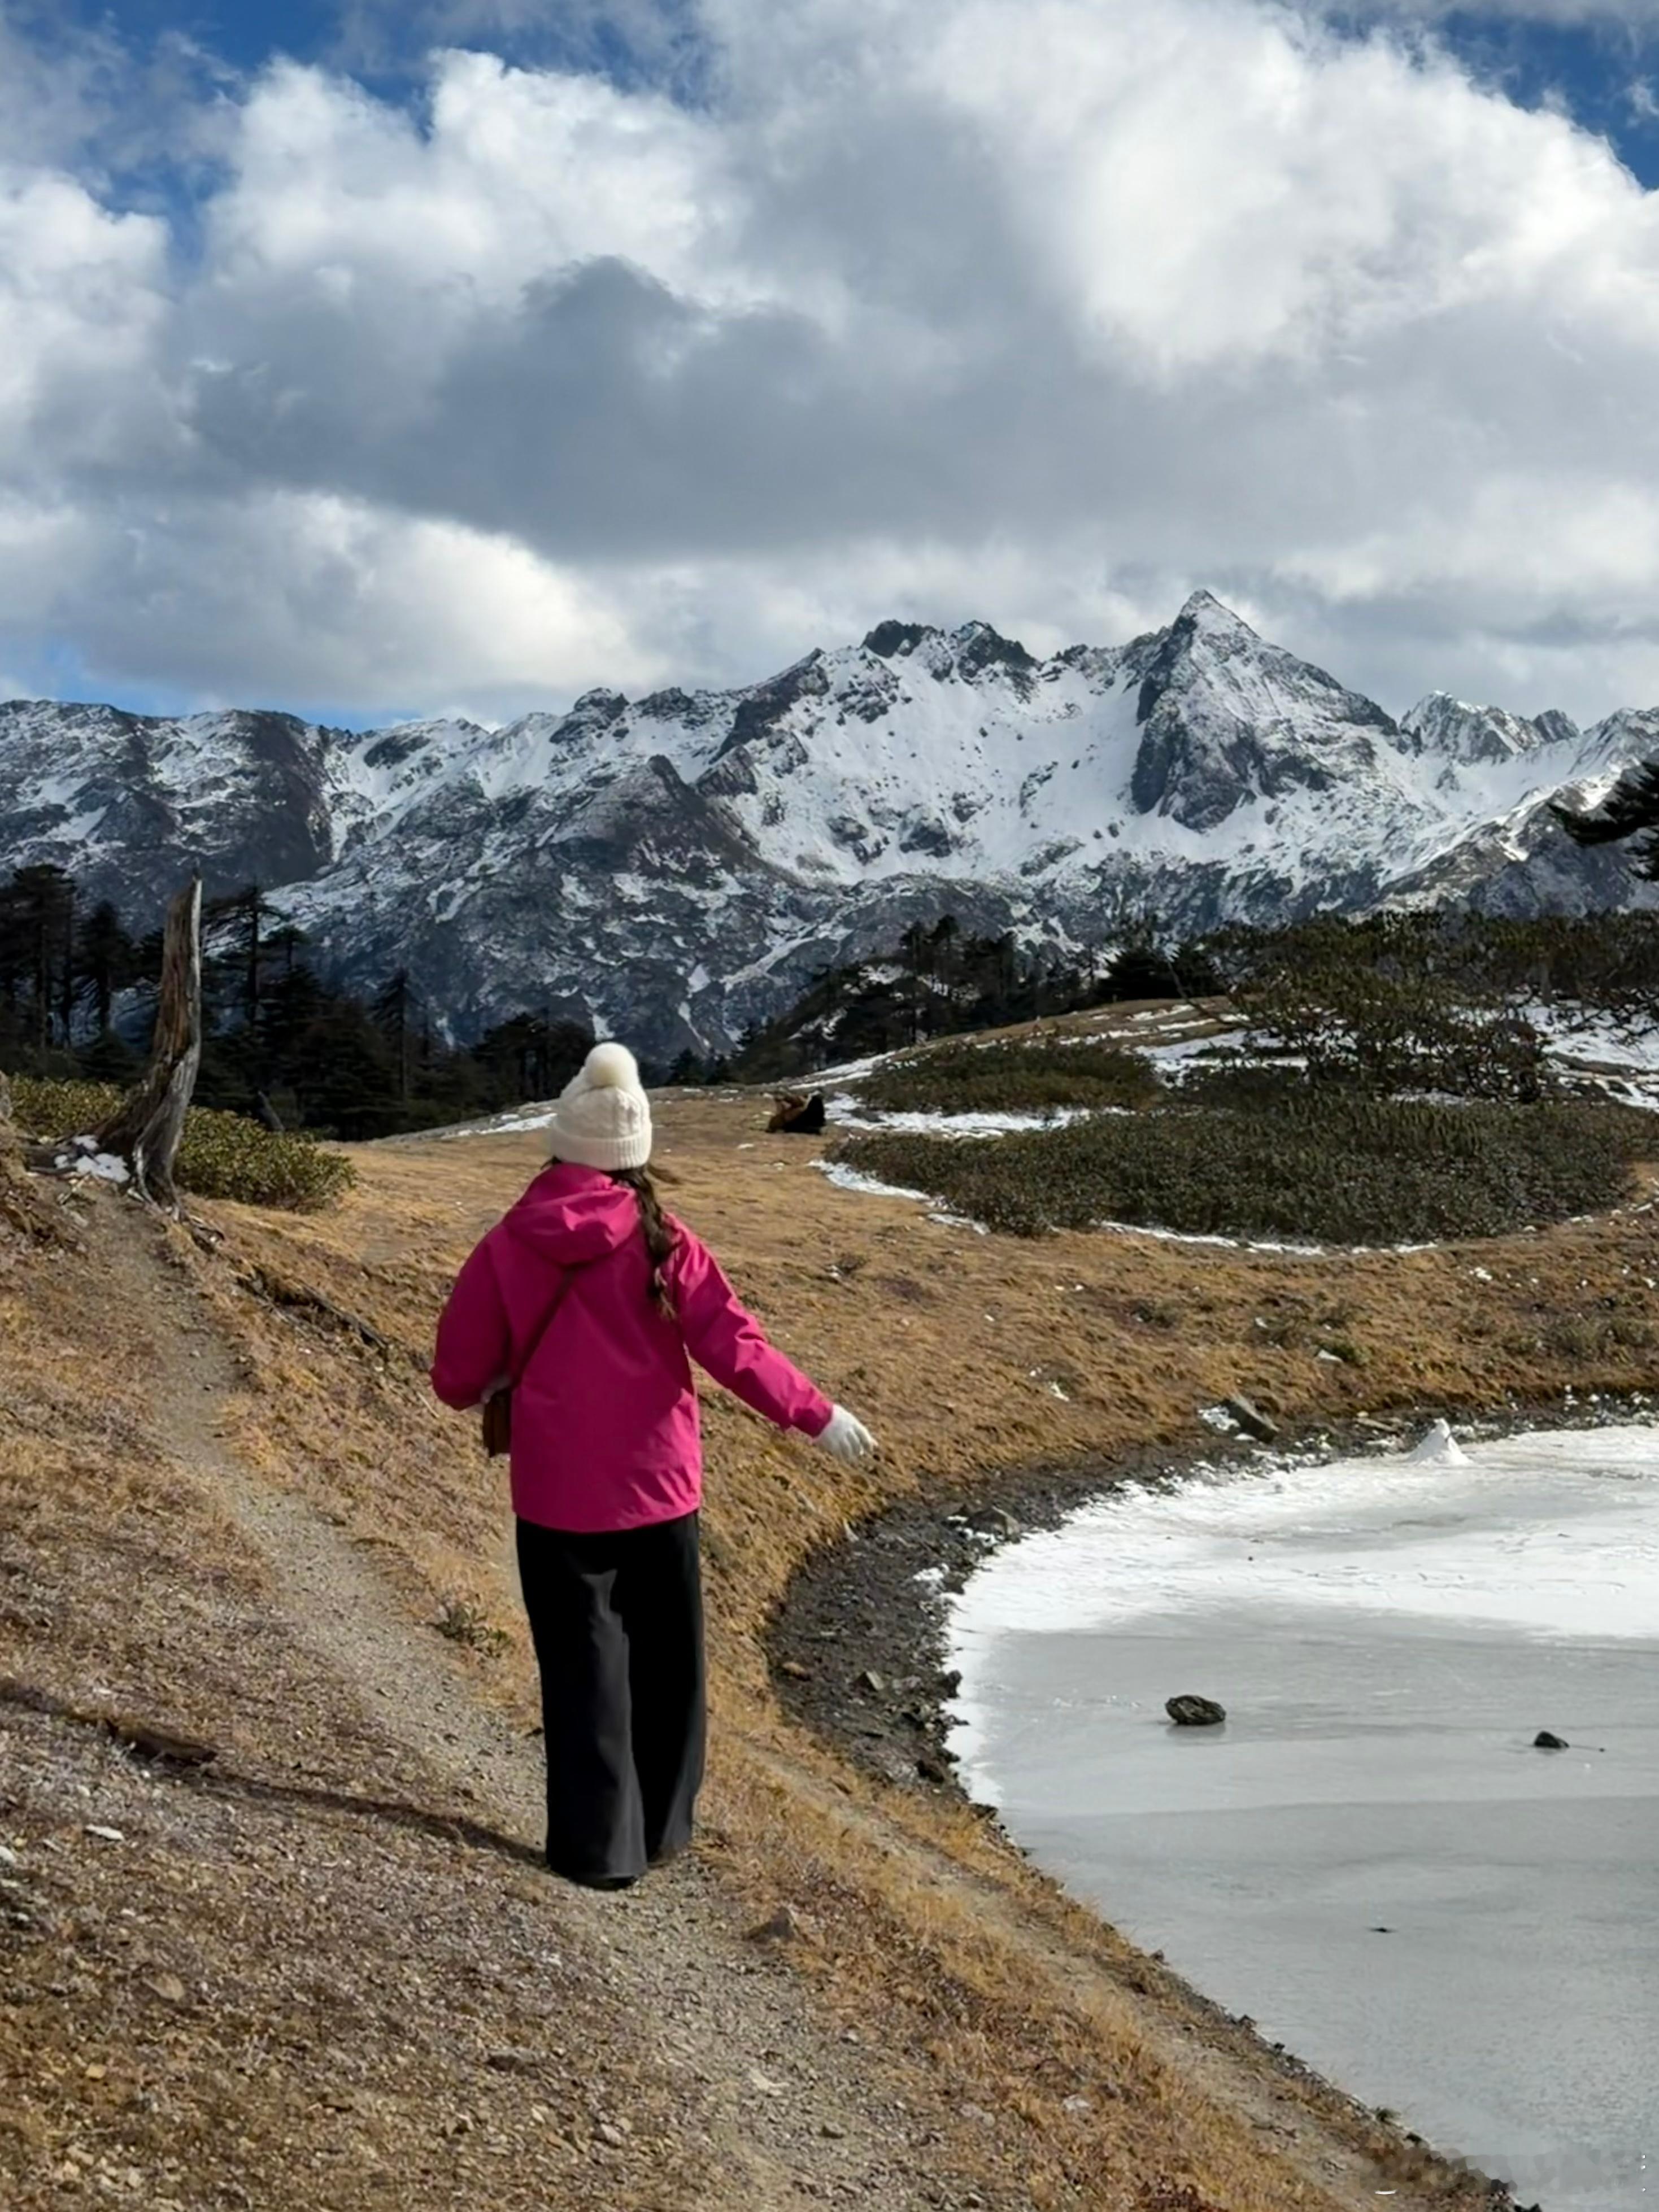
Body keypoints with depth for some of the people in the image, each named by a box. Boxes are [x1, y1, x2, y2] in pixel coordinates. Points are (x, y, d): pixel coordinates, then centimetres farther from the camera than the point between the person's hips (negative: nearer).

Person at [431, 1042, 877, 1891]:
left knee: (584, 1665, 8)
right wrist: (819, 1416, 2)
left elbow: (457, 1379, 0)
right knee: (665, 1661, 17)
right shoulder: (663, 1244, -7)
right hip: (660, 1486, 1)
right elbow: (735, 1349, -9)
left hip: (558, 1495, 0)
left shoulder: (507, 1249, -5)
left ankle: (598, 1844, 10)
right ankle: (659, 1827, 27)